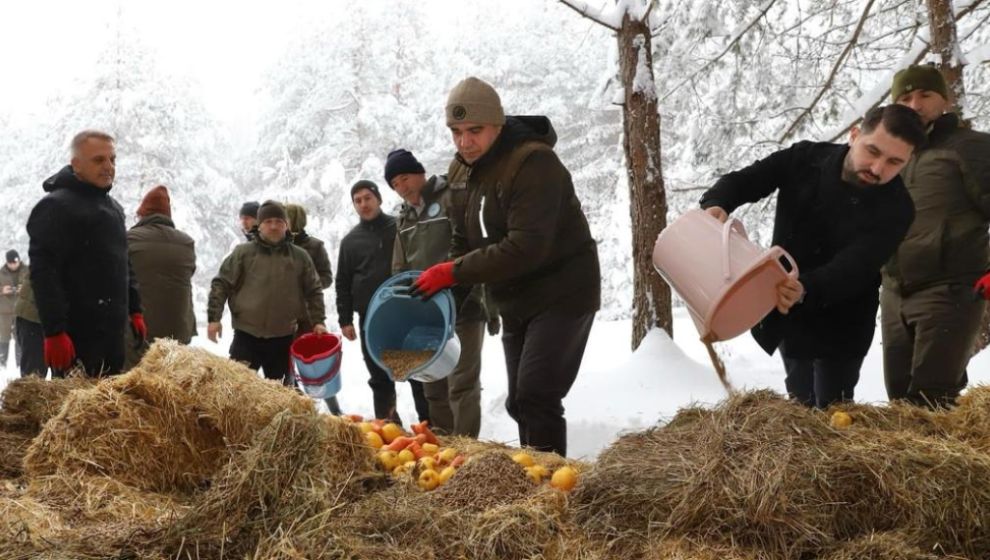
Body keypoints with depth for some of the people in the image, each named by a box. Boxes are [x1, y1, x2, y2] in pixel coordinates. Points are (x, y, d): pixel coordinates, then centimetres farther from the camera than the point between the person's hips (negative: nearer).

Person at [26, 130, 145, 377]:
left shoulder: (113, 207, 19)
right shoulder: (56, 206, -10)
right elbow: (43, 273, -18)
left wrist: (134, 310, 20)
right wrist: (54, 331, -24)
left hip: (112, 331, 9)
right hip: (77, 334, -9)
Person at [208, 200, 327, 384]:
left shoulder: (300, 257, 5)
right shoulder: (243, 253, -1)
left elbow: (313, 291, 11)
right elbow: (220, 285, 0)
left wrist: (318, 321, 1)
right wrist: (214, 318, -8)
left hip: (283, 338, 2)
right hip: (246, 335, -2)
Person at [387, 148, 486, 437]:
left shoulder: (454, 198, -7)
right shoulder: (404, 218, 16)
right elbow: (400, 268, 21)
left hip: (461, 310, -8)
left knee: (462, 385, -9)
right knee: (434, 387, 13)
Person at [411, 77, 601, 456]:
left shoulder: (533, 163, -23)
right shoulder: (462, 170, 5)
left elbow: (526, 248, -31)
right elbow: (463, 242, 10)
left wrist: (455, 272, -27)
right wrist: (441, 285, -7)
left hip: (561, 295, -9)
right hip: (516, 303, 9)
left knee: (536, 396, -17)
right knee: (520, 403, 13)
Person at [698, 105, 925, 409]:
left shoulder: (895, 208, -22)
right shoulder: (806, 159, -12)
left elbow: (854, 268, -33)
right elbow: (743, 180, -8)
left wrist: (807, 290, -54)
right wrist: (717, 203, -33)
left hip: (839, 323, -3)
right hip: (782, 309, 3)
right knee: (800, 403, 18)